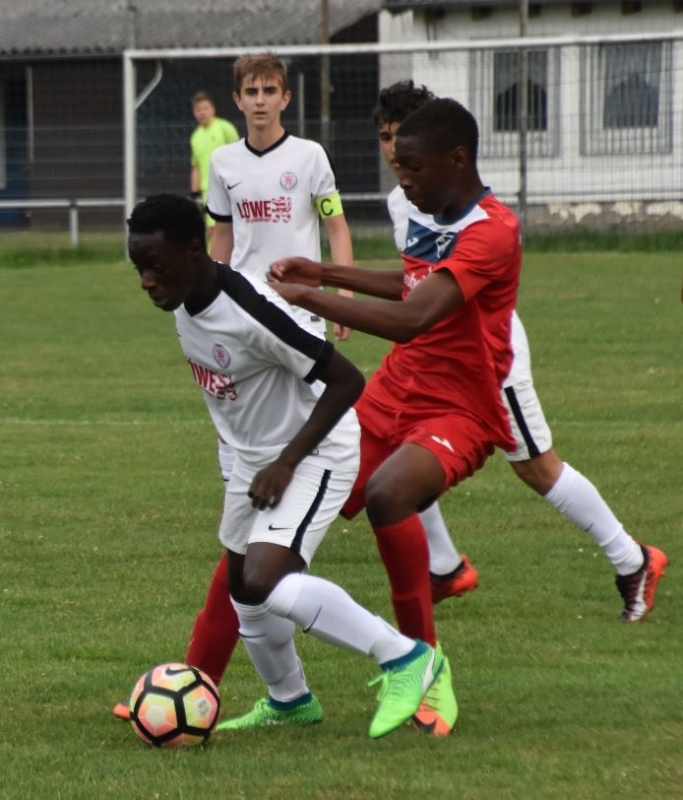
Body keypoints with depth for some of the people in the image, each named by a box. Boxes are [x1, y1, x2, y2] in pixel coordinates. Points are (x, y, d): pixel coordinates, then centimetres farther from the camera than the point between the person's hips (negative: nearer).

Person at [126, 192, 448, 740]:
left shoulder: (252, 312, -32)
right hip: (254, 457, 9)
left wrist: (287, 462, -26)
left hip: (315, 454, -9)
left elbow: (347, 380, -28)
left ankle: (404, 658, -14)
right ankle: (289, 700, 43)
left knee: (265, 582, -25)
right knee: (244, 588, 19)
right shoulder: (184, 300, -7)